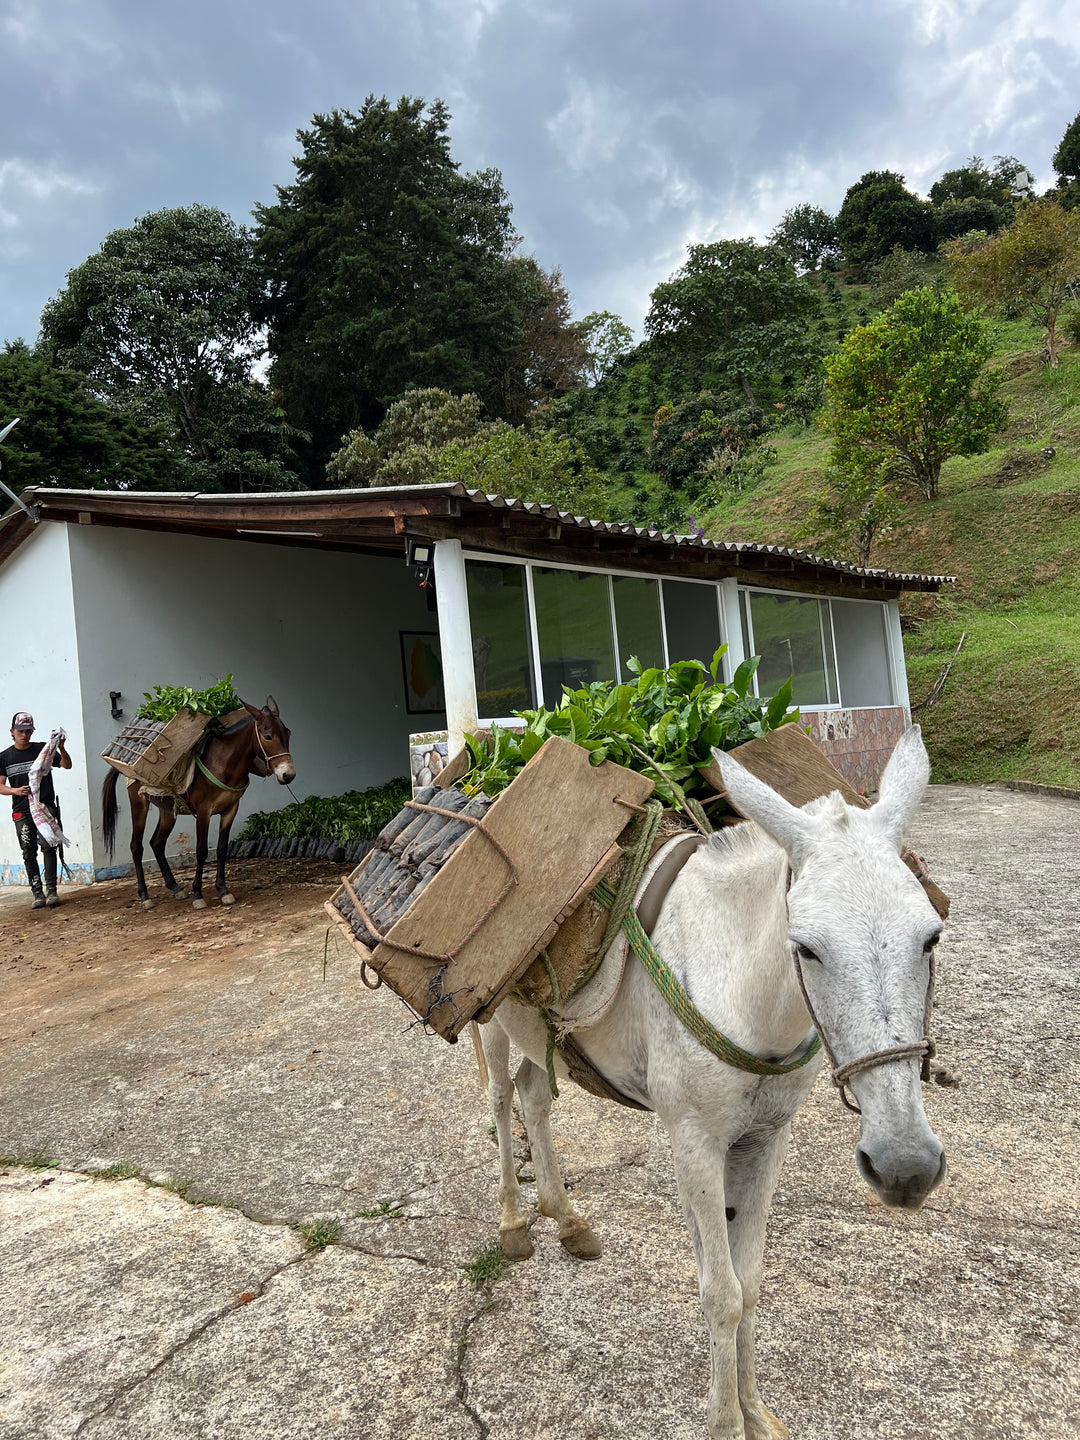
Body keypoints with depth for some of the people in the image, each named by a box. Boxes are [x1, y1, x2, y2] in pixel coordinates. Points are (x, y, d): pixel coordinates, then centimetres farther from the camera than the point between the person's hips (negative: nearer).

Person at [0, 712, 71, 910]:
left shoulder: (42, 749, 4)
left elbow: (67, 766, -2)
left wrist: (61, 749, -21)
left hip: (46, 806, -2)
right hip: (22, 812, 2)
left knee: (47, 846, -13)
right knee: (29, 854, 4)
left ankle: (51, 890, -11)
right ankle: (38, 894, 9)